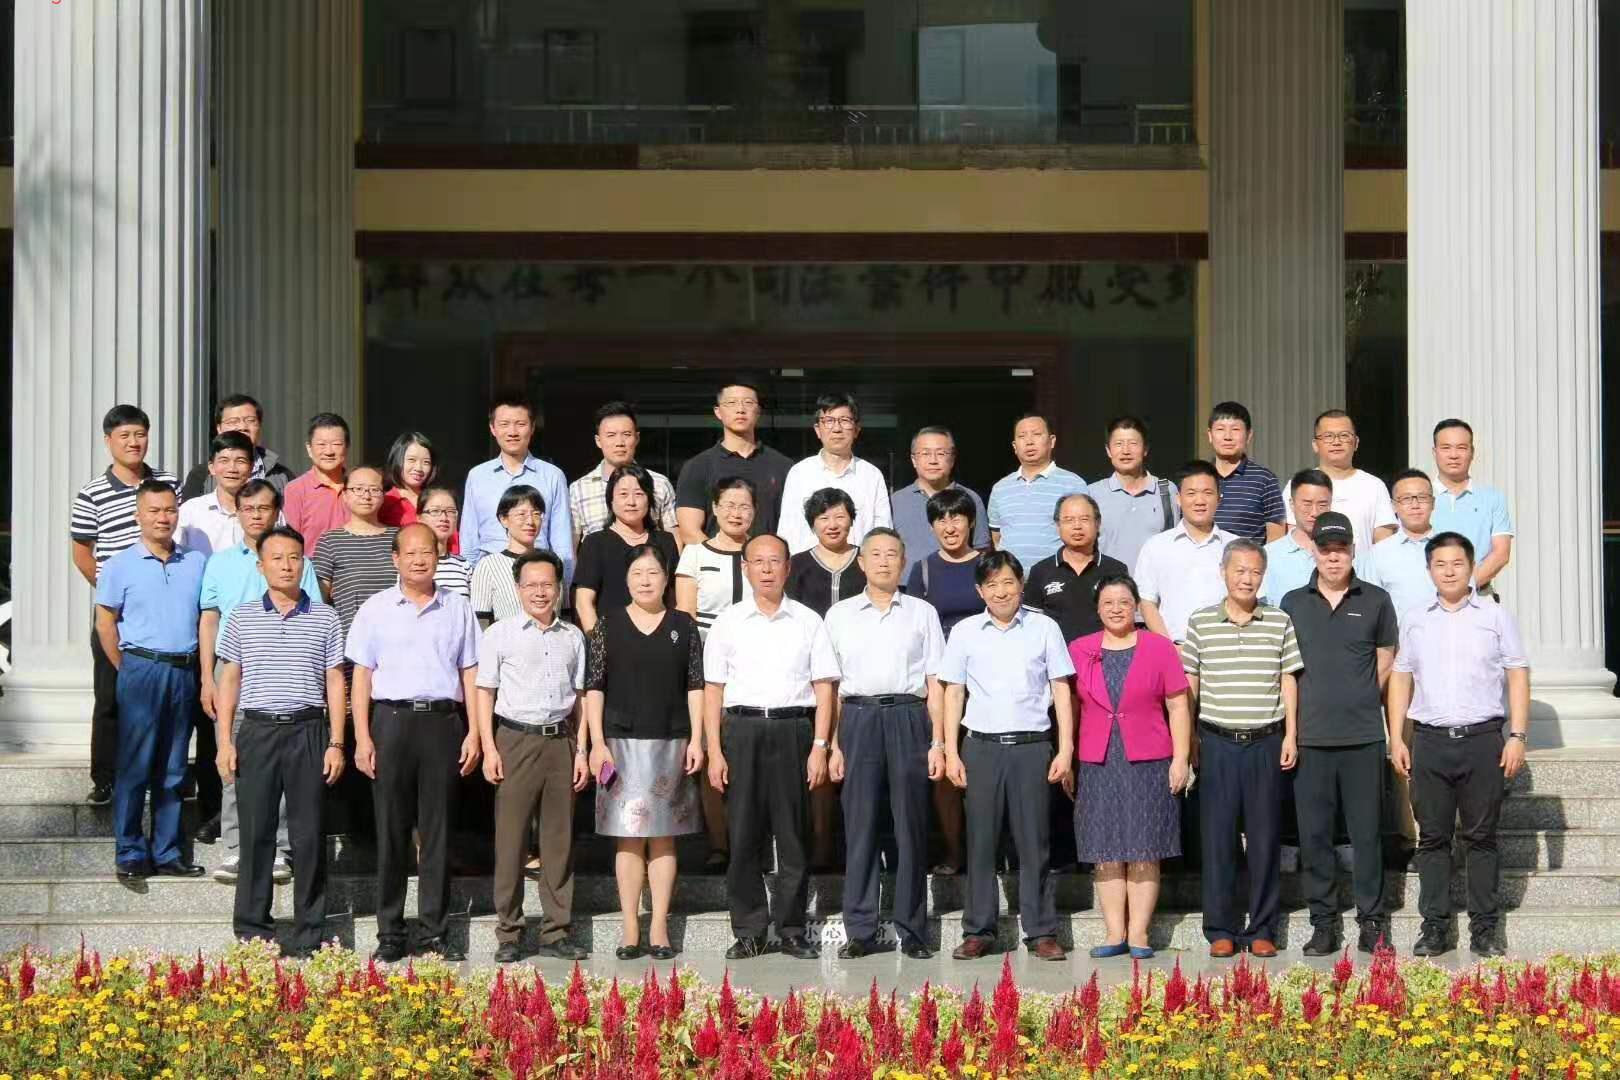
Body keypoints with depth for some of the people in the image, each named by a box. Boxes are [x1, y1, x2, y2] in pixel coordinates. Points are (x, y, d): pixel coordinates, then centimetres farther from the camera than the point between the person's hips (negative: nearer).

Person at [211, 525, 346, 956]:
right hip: (256, 730, 0)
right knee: (256, 832, 1)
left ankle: (309, 936, 7)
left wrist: (336, 743, 0)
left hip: (308, 731, 0)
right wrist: (225, 741, 2)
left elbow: (334, 682, 6)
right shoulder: (242, 618, 8)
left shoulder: (325, 618, 7)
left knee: (309, 835, 1)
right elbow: (230, 680, 10)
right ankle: (252, 931, 8)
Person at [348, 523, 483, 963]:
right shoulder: (376, 609, 8)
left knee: (438, 830, 2)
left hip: (442, 721, 1)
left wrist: (474, 732, 3)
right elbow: (361, 675, 5)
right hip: (392, 720, -1)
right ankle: (390, 934, 5)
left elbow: (470, 674, 12)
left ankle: (434, 932, 7)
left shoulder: (458, 609, 12)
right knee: (391, 830, 0)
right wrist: (362, 738, -4)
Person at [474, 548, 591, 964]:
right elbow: (484, 693, 1)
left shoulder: (573, 637, 12)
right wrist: (489, 749, -7)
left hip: (560, 741, 3)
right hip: (516, 740, -3)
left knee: (559, 840, 5)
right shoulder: (500, 634, 2)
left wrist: (581, 750, 9)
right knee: (511, 840, -2)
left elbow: (578, 696, 15)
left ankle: (556, 932, 12)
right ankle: (508, 935, 4)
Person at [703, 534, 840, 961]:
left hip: (793, 729, 0)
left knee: (794, 836, 1)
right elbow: (712, 690, 7)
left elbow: (824, 687, 5)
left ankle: (792, 930, 8)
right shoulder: (728, 622, 9)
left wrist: (819, 747, -4)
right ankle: (748, 931, 7)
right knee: (743, 835, 0)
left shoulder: (808, 622, 8)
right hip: (742, 729, 0)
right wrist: (714, 752, -1)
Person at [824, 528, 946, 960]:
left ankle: (912, 930, 7)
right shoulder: (840, 615, 12)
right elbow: (831, 684, 10)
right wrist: (833, 745, 3)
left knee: (911, 825, 0)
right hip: (858, 718, 1)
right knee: (859, 825, 1)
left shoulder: (922, 613, 10)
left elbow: (935, 683, 7)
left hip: (908, 718, -1)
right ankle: (860, 931, 5)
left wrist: (937, 743, -1)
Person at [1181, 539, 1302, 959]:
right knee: (1217, 835, 1)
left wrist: (1291, 734, 2)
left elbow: (1288, 679, 7)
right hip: (1218, 742, 0)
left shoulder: (1279, 621, 5)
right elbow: (1188, 683, 8)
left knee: (1265, 836, 3)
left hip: (1266, 741, 0)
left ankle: (1262, 929, 10)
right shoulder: (1201, 622, 4)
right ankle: (1220, 930, 8)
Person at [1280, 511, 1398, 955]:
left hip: (1363, 735, -1)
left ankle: (1372, 920, 8)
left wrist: (1355, 699, 7)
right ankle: (1323, 924, 10)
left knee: (1366, 832, 1)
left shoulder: (1375, 601, 6)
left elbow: (1385, 663, 13)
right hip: (1310, 736, 1)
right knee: (1314, 835, 3)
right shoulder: (1293, 603, 9)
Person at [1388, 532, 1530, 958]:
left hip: (1483, 739, -2)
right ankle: (1434, 927, 8)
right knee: (1433, 838, 3)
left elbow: (1517, 676, 4)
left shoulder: (1495, 617, 5)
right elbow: (1401, 678, 15)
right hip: (1430, 741, 2)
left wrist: (1517, 736, -4)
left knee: (1481, 837, 1)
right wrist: (1396, 738, 7)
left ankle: (1485, 929, 6)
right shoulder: (1416, 621, 12)